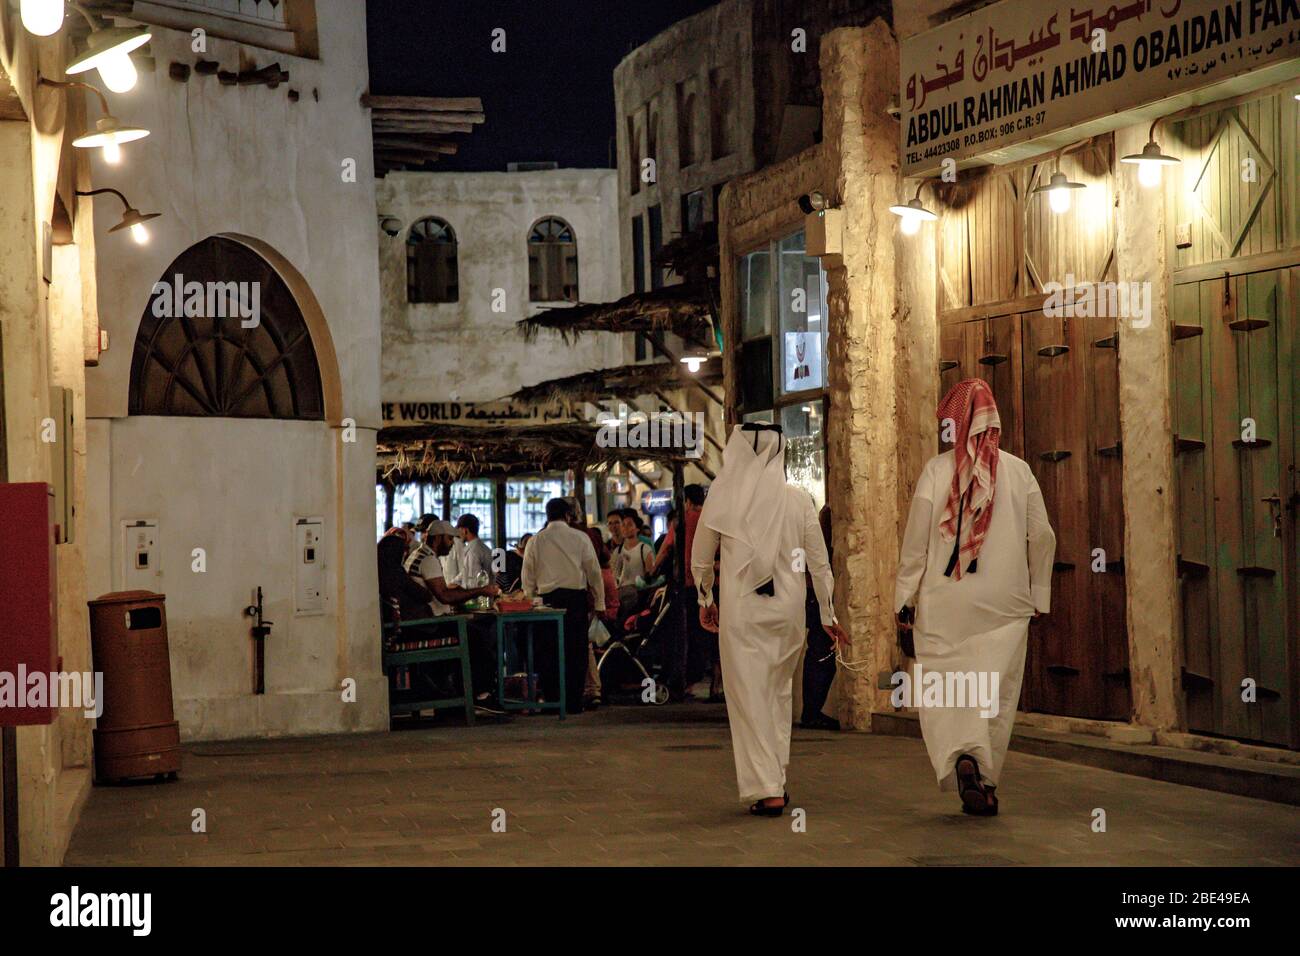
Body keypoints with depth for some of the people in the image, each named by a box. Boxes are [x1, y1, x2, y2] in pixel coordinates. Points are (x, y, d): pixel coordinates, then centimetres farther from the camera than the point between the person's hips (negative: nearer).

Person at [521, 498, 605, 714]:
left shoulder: (536, 541, 5)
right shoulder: (580, 538, 1)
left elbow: (528, 577, 8)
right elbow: (594, 571, 2)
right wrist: (599, 603, 9)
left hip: (547, 599, 1)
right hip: (576, 597, -1)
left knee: (548, 653, 6)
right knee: (576, 652, 3)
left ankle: (551, 701, 5)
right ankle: (573, 702, 1)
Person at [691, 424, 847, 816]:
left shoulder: (722, 497, -5)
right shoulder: (798, 499, -2)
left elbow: (700, 560, 4)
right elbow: (819, 563, 4)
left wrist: (705, 600, 22)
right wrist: (828, 615, 15)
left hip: (741, 609, -2)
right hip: (788, 608, 2)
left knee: (749, 697, 2)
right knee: (780, 692, 18)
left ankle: (767, 791, -4)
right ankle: (777, 780, 22)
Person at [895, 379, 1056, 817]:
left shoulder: (936, 470, -4)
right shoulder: (1019, 472, 3)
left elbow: (916, 539, -5)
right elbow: (1042, 537, 4)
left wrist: (905, 597, 3)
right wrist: (1039, 596, 14)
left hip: (944, 602, -2)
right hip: (1005, 603, 2)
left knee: (943, 688, 3)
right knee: (996, 692, 8)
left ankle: (962, 756, -21)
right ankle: (986, 785, 10)